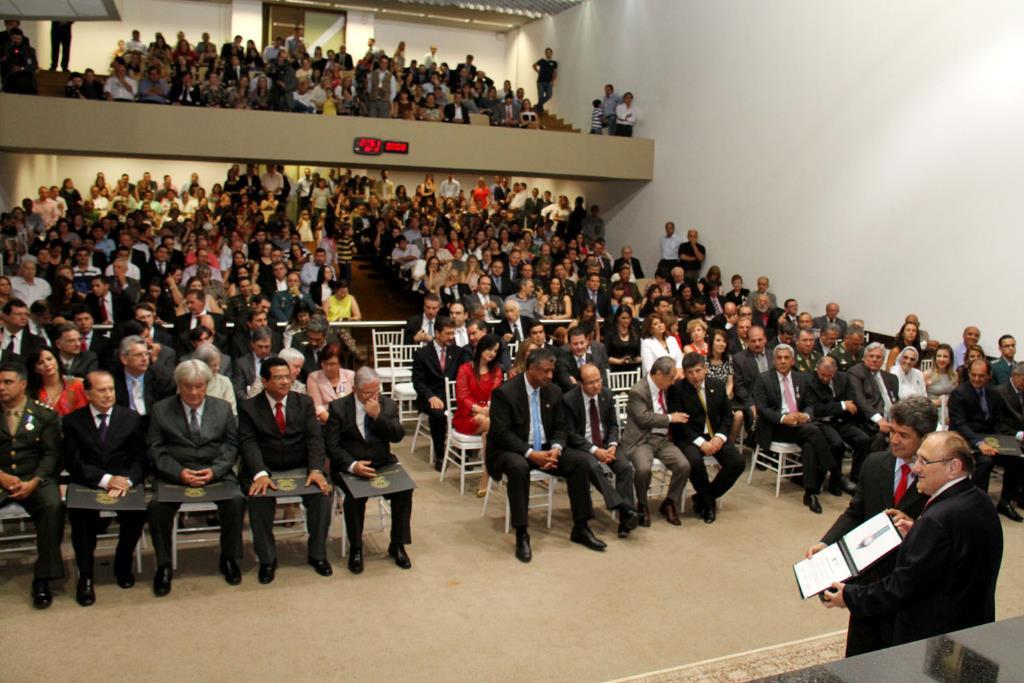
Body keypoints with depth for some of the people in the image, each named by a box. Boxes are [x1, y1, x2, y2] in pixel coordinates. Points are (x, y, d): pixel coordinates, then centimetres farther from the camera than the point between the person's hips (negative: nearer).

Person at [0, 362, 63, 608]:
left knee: (53, 506, -32)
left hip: (35, 478, -1)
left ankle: (42, 579, -25)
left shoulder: (45, 415, 7)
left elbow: (51, 454, 1)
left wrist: (33, 482, -15)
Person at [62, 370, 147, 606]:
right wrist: (105, 479, -18)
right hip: (87, 484, 0)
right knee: (79, 513, -32)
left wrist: (126, 481, -16)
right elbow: (73, 462, -3)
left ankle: (123, 564, -1)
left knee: (137, 511, -29)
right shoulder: (73, 421, 7)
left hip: (125, 482, 1)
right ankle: (85, 576, -15)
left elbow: (140, 458, 4)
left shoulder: (131, 417, 9)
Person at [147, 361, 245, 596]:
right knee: (157, 505, -29)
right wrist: (179, 472, -14)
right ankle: (163, 565, -8)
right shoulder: (161, 410, 6)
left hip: (216, 471, 1)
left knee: (236, 500, -27)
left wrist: (214, 470, -11)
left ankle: (228, 558, -4)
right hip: (175, 473, 0)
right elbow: (155, 448, 1)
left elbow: (231, 445, 7)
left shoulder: (223, 408, 10)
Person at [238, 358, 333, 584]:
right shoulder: (249, 408, 2)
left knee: (323, 492, -26)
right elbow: (248, 443, -9)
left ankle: (317, 554, -6)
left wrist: (316, 470, -20)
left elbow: (314, 438, -2)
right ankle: (267, 559, -12)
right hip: (264, 469, -1)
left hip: (301, 468, 1)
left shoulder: (305, 402, 7)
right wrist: (260, 474, -27)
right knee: (259, 497, -32)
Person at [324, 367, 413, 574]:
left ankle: (397, 545, -4)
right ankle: (355, 549, -8)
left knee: (405, 489, -23)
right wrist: (352, 465, -22)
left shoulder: (388, 404, 4)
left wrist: (378, 416, -19)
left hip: (382, 464, 3)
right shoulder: (338, 407, -3)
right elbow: (332, 446, -6)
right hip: (349, 466, -2)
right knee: (355, 496, -31)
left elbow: (398, 436, -6)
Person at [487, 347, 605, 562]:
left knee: (580, 463, -15)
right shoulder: (504, 392, -16)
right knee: (519, 467, -38)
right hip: (510, 450, -6)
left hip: (544, 448, 6)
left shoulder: (554, 391, 3)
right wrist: (530, 453, -28)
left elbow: (560, 427, 8)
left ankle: (580, 528, -4)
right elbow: (501, 433, -20)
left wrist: (556, 448, -14)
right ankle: (521, 534, -27)